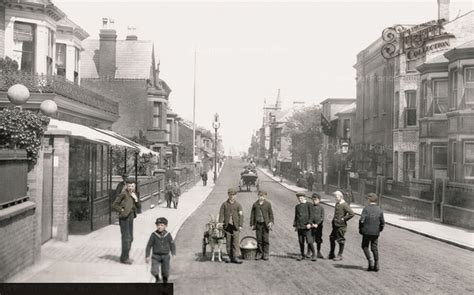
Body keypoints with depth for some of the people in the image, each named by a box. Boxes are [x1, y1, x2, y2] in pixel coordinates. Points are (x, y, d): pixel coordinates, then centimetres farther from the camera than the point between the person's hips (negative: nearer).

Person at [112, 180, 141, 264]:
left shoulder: (135, 195, 10)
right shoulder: (123, 194, -12)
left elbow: (139, 207, 7)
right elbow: (114, 205, -12)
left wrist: (136, 199, -7)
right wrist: (121, 210, -15)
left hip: (131, 217, 8)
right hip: (124, 218, -8)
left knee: (130, 238, 15)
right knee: (126, 238, -8)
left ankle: (125, 257, 26)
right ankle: (124, 258, 0)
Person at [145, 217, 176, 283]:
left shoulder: (168, 235, -3)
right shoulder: (154, 235, -8)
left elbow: (172, 245, 6)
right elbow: (149, 245, -1)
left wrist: (174, 253, -4)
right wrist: (147, 256, -2)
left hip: (165, 256, 1)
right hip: (156, 256, -1)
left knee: (165, 272, 5)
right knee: (154, 271, -14)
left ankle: (165, 282, 33)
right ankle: (157, 279, 18)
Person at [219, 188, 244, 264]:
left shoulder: (238, 205, 6)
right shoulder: (224, 204, 7)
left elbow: (241, 215, 3)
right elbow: (221, 214, 4)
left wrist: (240, 225, -5)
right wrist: (220, 224, -6)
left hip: (235, 226, -1)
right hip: (227, 226, 1)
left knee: (236, 242, -6)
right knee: (228, 242, 4)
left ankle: (235, 257, -5)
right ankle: (230, 257, 13)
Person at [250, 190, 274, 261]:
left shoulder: (268, 204, 3)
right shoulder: (255, 204, 7)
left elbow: (271, 214, 4)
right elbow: (252, 214, 9)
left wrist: (271, 222, -6)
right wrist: (252, 224, 5)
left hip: (265, 224, -1)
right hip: (258, 224, 2)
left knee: (266, 240, 0)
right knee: (259, 240, 4)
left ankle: (266, 254, 9)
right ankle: (259, 254, 14)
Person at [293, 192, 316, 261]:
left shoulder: (308, 204, 2)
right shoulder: (297, 206, 16)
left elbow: (311, 214, -3)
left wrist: (309, 223, -12)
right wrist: (295, 225, 13)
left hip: (306, 226, -5)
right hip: (299, 226, 5)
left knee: (309, 241, -9)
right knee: (301, 242, 6)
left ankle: (313, 255, 2)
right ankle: (302, 255, 15)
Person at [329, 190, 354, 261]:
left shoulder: (344, 205, -16)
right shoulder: (337, 204, 10)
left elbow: (351, 214, -22)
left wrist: (343, 219, -17)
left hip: (341, 226, -9)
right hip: (335, 225, 9)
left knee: (340, 240, 3)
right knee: (332, 238, 13)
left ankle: (340, 255, 14)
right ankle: (331, 254, 24)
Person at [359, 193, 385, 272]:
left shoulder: (366, 208, -10)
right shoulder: (380, 210, 1)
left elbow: (362, 220, -15)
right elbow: (382, 223, 3)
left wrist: (360, 229, -1)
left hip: (366, 231, -3)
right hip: (376, 232, 3)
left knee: (365, 246, 13)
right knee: (374, 248, 10)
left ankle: (370, 260, -5)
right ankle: (376, 265, 8)